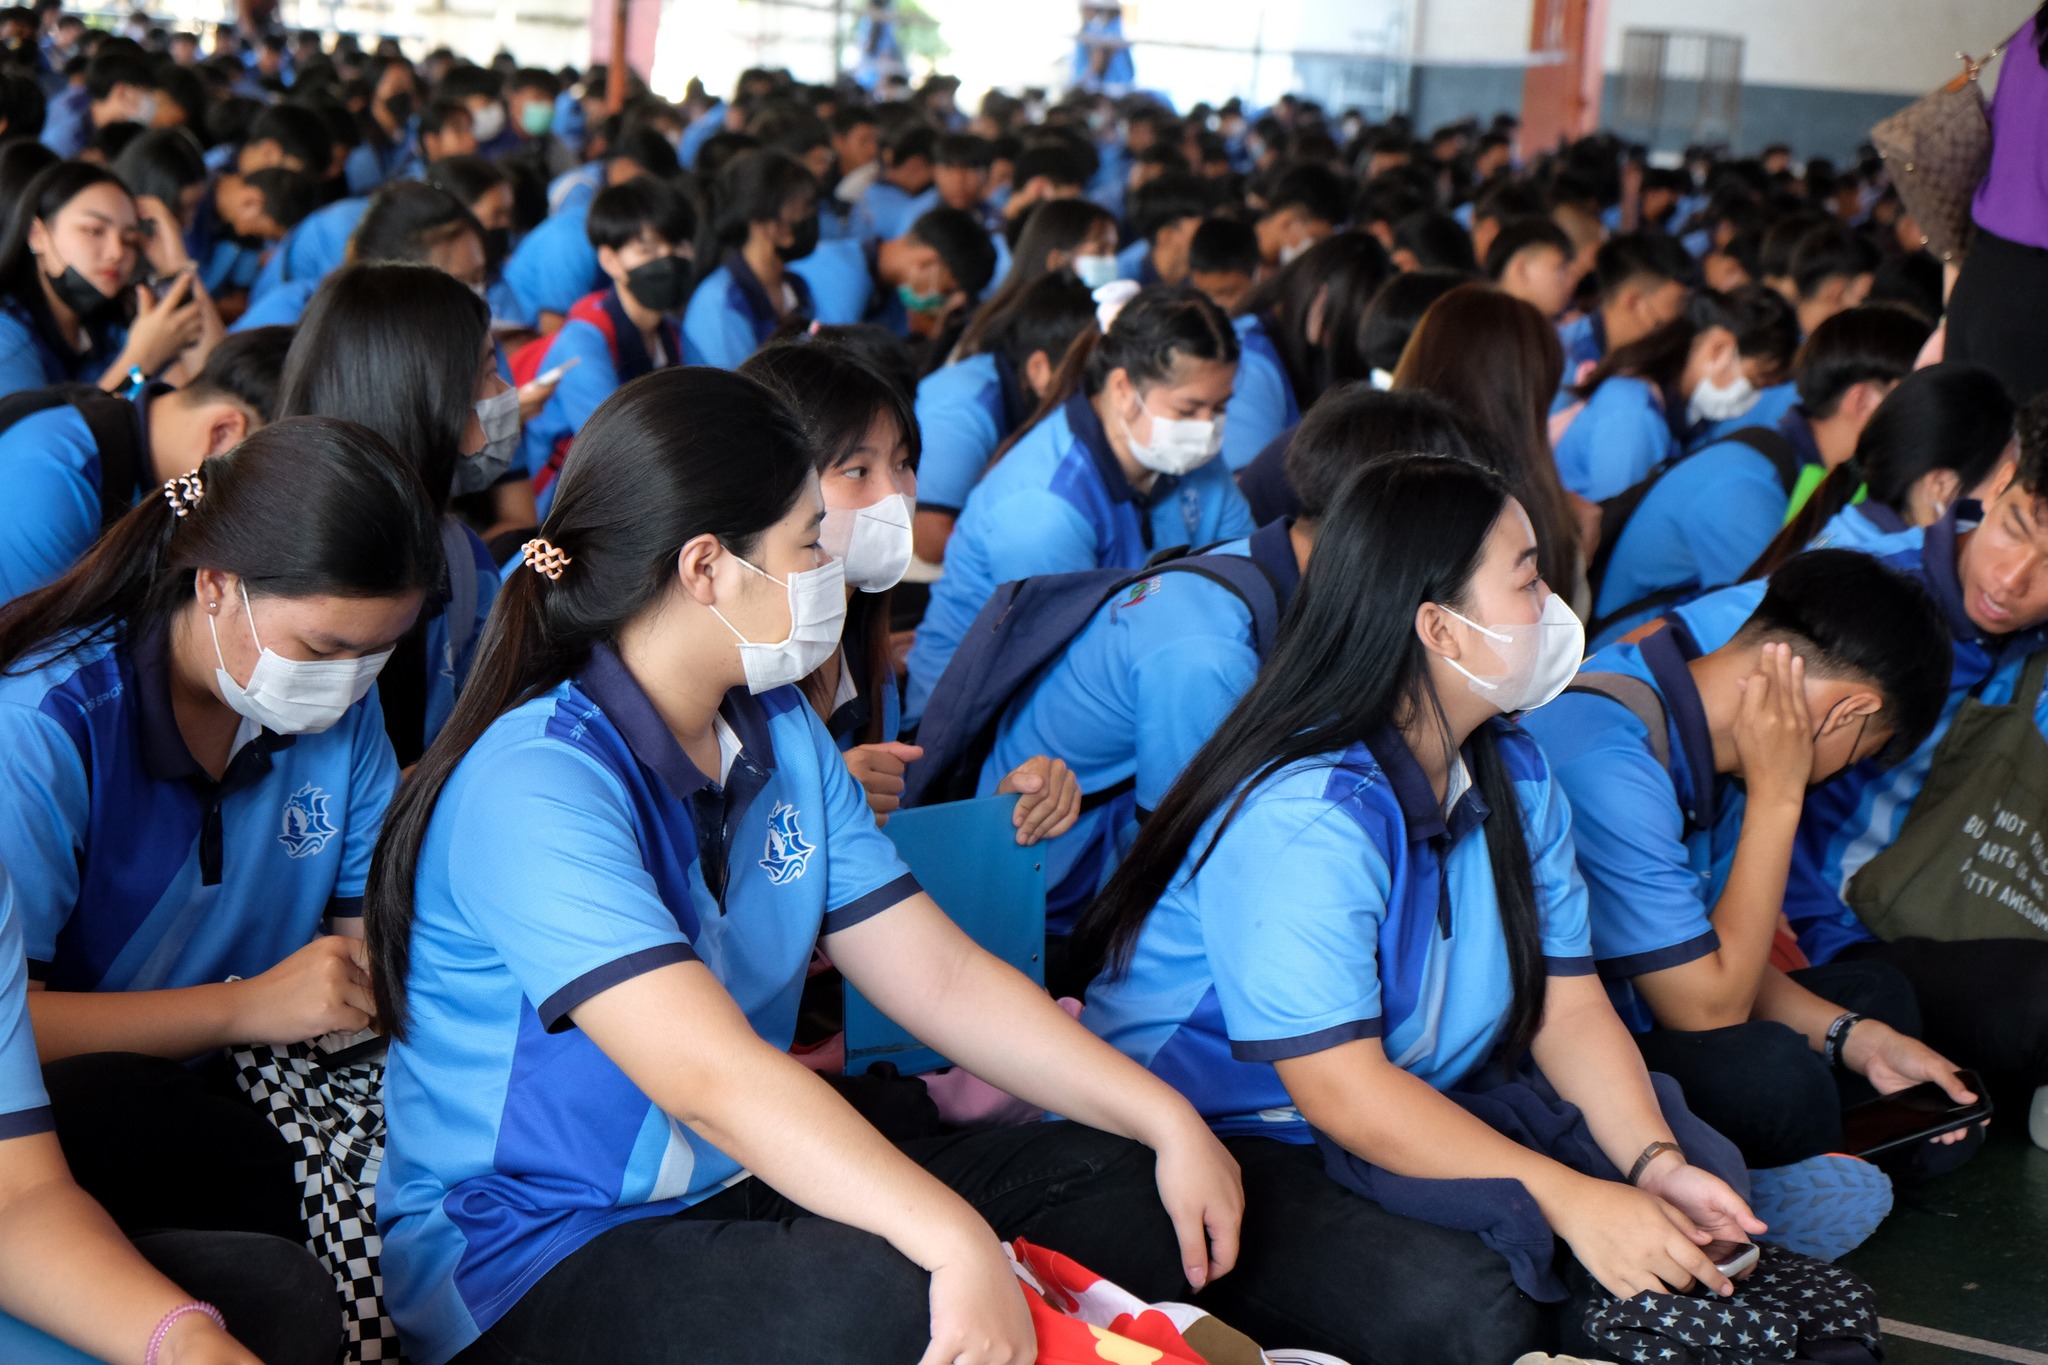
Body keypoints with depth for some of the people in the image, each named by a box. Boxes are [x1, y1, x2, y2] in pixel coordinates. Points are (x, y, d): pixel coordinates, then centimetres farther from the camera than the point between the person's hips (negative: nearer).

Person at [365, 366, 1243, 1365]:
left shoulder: (782, 733, 7)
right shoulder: (535, 787, -21)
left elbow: (941, 975, 5)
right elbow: (711, 1075, -33)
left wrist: (1167, 1120, -5)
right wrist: (959, 1245, -43)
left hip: (740, 1189, 8)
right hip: (528, 1252, -8)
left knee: (1112, 1186, -6)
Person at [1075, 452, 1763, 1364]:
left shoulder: (1516, 776, 4)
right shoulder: (1303, 817, -25)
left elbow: (1568, 1007, 0)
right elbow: (1344, 1090, -28)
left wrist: (1657, 1166, -17)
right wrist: (1572, 1201, -30)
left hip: (1426, 1104, 9)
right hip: (1215, 1148, -8)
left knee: (1698, 1170, -5)